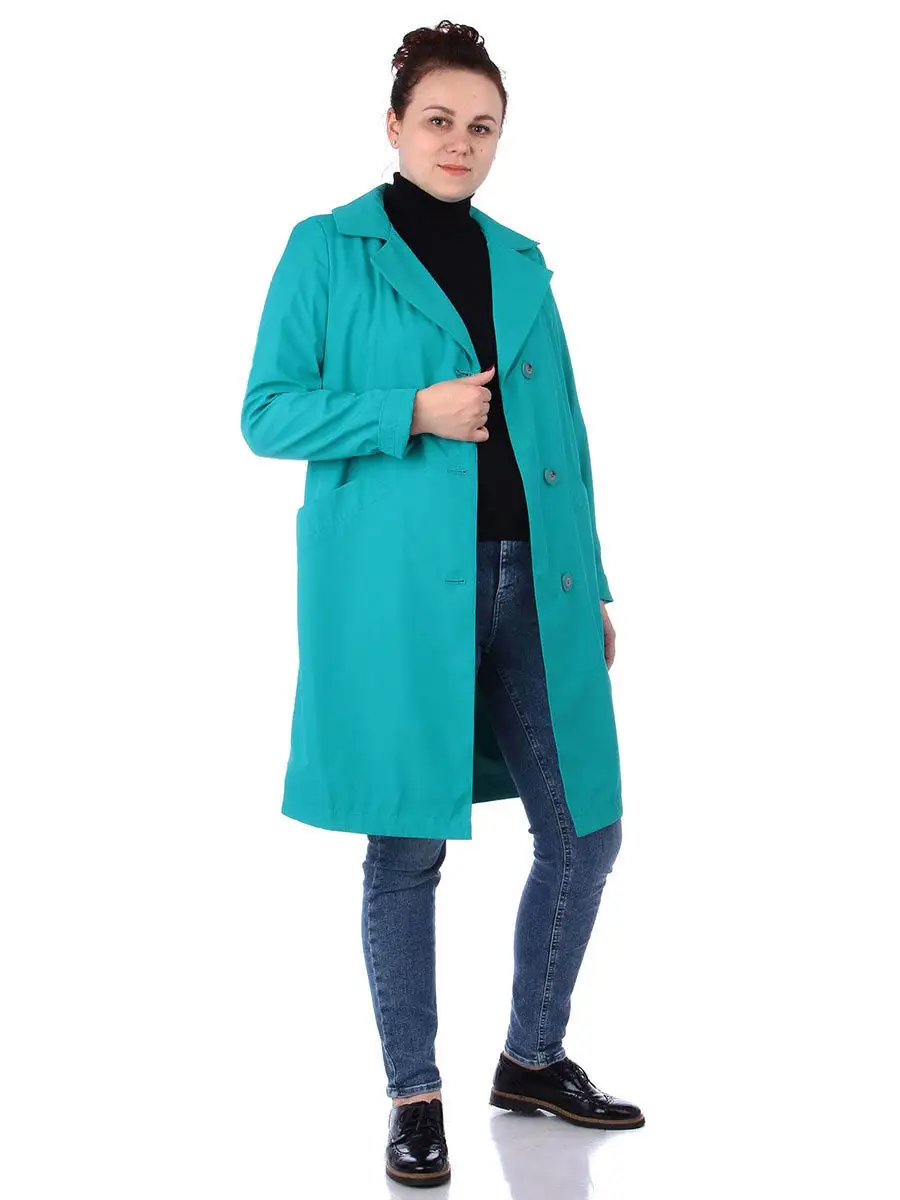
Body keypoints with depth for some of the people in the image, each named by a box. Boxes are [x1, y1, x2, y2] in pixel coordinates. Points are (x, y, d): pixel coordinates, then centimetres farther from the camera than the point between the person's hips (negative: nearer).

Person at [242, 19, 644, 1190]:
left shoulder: (520, 263, 16)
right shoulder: (328, 250, 3)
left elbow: (564, 434, 17)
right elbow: (267, 412, -2)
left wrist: (592, 586, 12)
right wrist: (414, 412, -14)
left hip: (530, 583, 5)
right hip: (395, 586, -5)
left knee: (584, 829, 7)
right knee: (408, 843, 1)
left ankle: (534, 1058, 28)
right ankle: (415, 1095, 18)